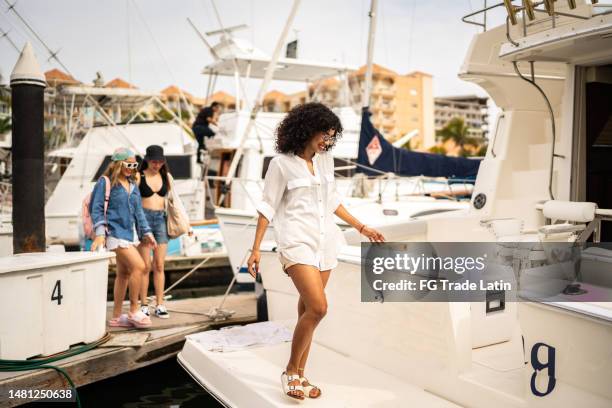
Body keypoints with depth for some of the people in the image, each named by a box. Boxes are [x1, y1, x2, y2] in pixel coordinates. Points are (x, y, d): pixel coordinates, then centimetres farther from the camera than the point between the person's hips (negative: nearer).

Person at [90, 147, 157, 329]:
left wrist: (146, 232, 16)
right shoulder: (105, 182, -5)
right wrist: (100, 233, -16)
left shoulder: (132, 185, 16)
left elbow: (138, 211, 20)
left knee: (124, 273, 9)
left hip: (129, 232, 8)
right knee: (138, 266, -17)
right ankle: (134, 311, -5)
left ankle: (116, 317, 18)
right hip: (115, 232, -8)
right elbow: (96, 208, -8)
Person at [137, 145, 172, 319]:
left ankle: (160, 304, 9)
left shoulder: (166, 176, 11)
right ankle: (144, 305, 8)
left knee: (159, 265, 4)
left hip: (161, 219, 3)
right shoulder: (139, 177, 0)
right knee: (145, 266, -1)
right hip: (144, 218, -3)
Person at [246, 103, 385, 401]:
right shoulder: (281, 163, -4)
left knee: (308, 310, 7)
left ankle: (300, 375, 19)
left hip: (325, 242, 6)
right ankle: (290, 371, 1)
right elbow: (268, 207, -2)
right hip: (297, 242, -5)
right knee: (318, 307, -17)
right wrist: (256, 249, -6)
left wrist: (361, 227, 22)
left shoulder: (325, 160, 12)